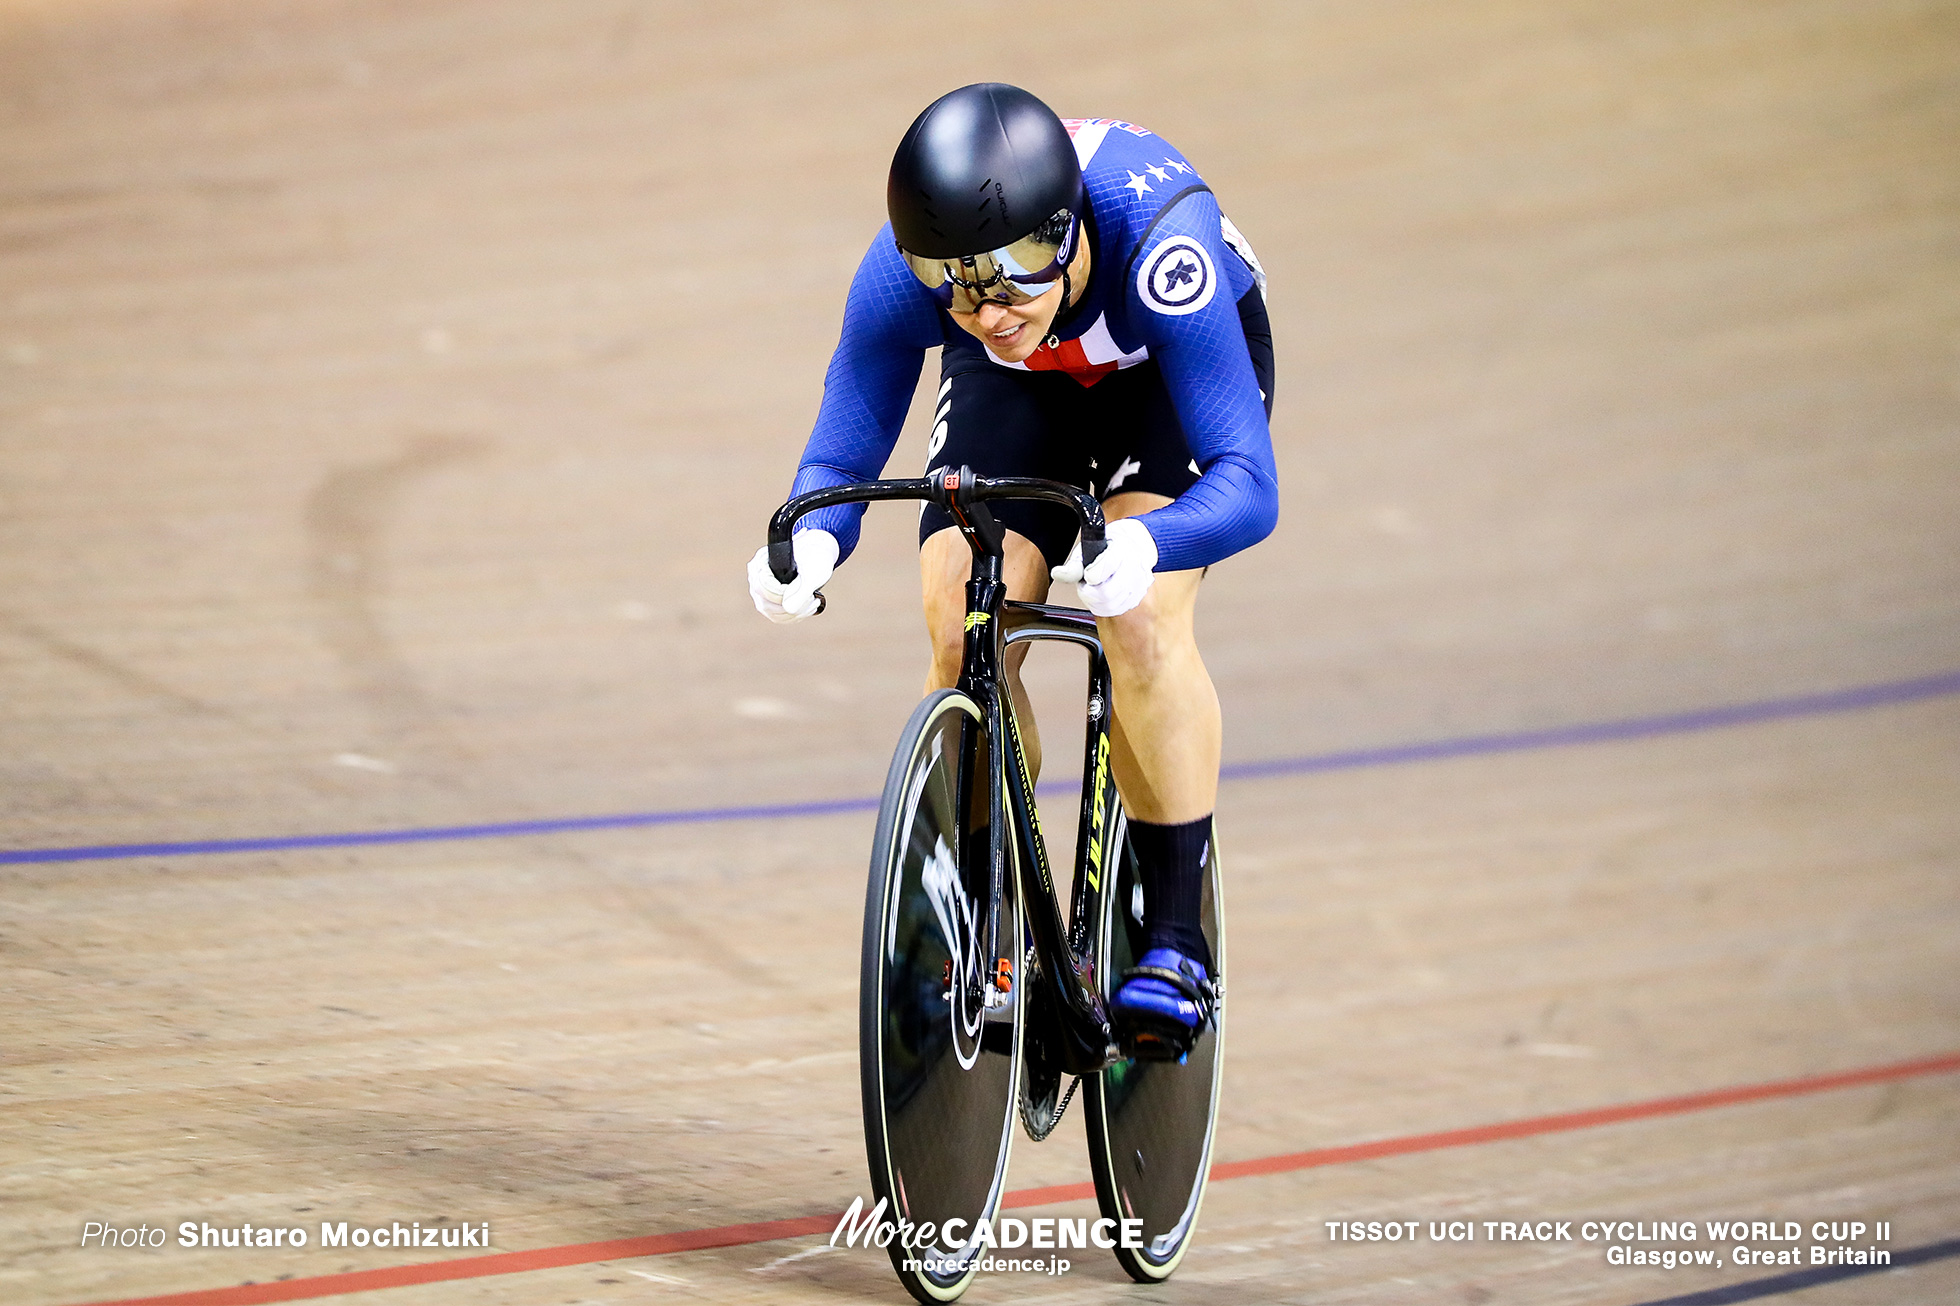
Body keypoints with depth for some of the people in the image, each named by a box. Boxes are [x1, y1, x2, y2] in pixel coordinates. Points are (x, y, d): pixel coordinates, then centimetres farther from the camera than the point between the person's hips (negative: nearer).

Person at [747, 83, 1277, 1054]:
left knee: (1141, 621, -27)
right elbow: (840, 454, -23)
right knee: (963, 638, -17)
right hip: (1018, 390, 3)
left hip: (1169, 371, -3)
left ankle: (1176, 938, -13)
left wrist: (1139, 546, -66)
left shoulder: (1161, 249, -43)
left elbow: (1248, 485, -45)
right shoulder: (900, 275, -34)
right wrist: (808, 542, -46)